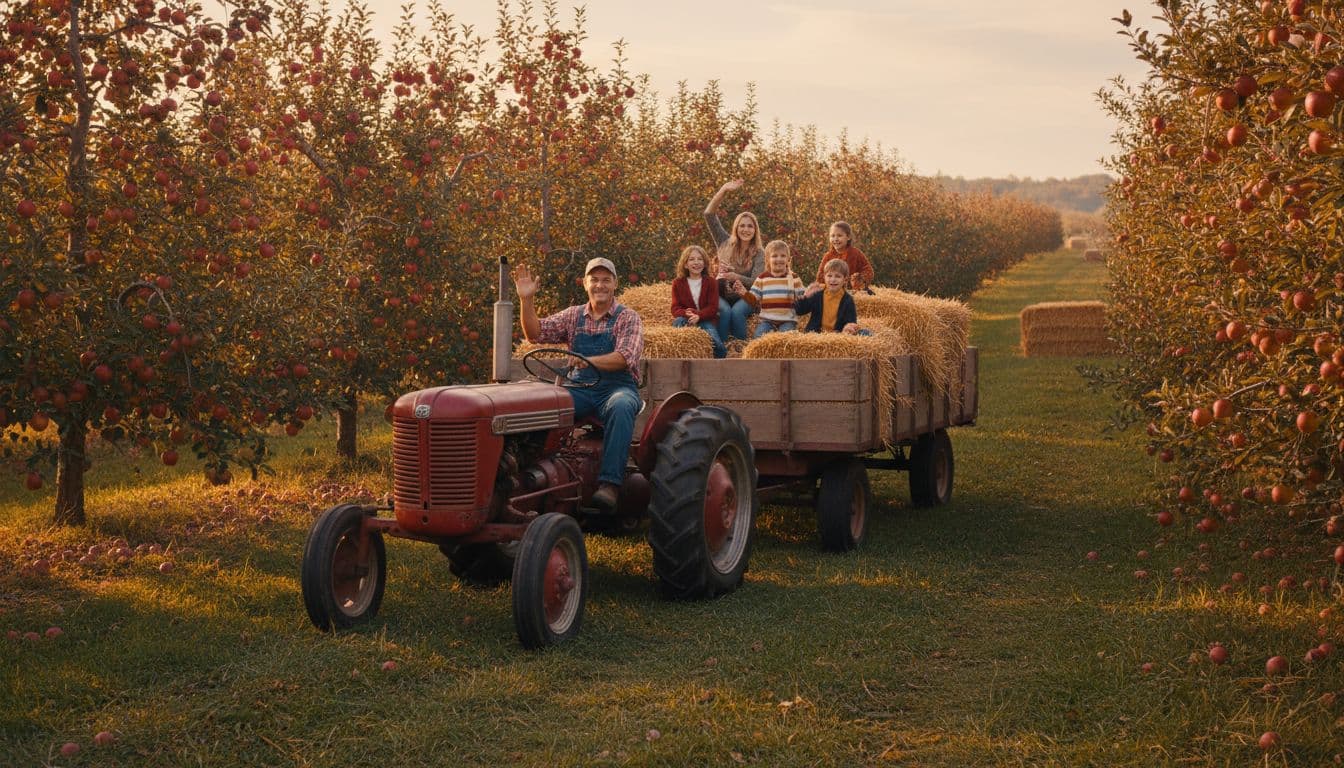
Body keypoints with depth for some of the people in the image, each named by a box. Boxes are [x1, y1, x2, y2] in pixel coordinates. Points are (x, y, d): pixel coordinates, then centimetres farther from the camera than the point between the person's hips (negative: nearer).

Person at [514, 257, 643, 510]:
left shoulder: (628, 318, 1)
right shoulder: (573, 316, 14)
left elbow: (625, 358, -15)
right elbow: (536, 334, 5)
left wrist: (591, 361, -32)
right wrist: (526, 300, -9)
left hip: (618, 387, -3)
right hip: (579, 388, 3)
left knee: (620, 408, -39)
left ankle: (609, 483, -43)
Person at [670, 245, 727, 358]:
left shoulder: (711, 282, 6)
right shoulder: (678, 283, 7)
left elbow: (713, 307, -4)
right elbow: (675, 308, -1)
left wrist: (698, 315, -24)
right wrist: (686, 314, -25)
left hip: (705, 319, -1)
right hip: (685, 319, 1)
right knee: (678, 321, -36)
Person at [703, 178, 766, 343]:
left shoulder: (759, 253, 1)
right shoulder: (726, 244, 5)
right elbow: (709, 215, -2)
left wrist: (736, 277, -31)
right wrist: (723, 190, -11)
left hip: (744, 297, -1)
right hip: (721, 294, 1)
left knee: (736, 312, -33)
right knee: (725, 311, -33)